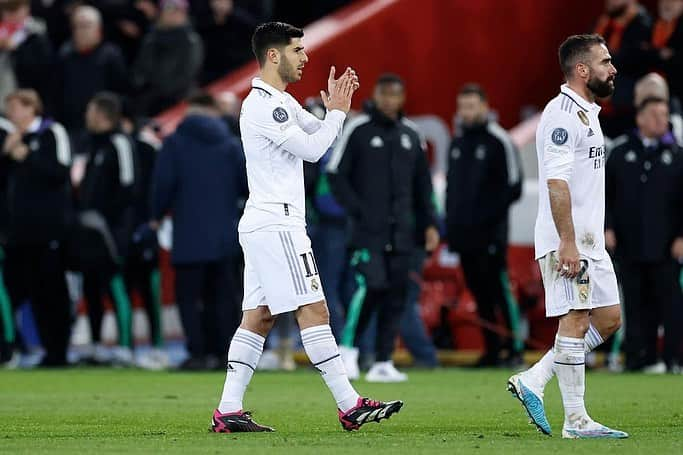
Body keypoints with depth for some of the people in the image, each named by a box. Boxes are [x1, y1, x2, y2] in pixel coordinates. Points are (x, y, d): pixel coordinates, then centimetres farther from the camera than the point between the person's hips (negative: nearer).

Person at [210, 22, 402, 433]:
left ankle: (228, 410, 5)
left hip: (264, 226, 11)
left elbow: (319, 134, 22)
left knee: (258, 317, 7)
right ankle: (350, 406, -10)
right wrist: (338, 110, -4)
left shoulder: (281, 102, 18)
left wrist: (335, 107, 4)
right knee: (314, 311, -10)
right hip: (276, 225, -11)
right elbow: (312, 149, -16)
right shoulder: (263, 105, -14)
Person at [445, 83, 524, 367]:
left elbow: (513, 188, -8)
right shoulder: (457, 144, 18)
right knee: (480, 295, 7)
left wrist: (488, 215, -14)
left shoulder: (499, 141, -4)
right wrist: (450, 223, 14)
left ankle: (515, 350, -9)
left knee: (500, 290, -10)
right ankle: (491, 351, 11)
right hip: (464, 234, 7)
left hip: (490, 234, -7)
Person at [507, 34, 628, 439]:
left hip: (589, 241, 10)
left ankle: (533, 382, 12)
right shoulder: (562, 114, -14)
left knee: (609, 319, 10)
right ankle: (576, 421, -5)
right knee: (575, 320, -8)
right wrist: (567, 242, -25)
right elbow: (556, 182, -21)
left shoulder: (587, 113, 18)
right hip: (566, 241, -10)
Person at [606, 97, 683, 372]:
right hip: (628, 244, 1)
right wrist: (607, 228, 0)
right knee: (636, 304, 4)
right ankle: (639, 357, 8)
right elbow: (605, 192, 9)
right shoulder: (621, 151, 8)